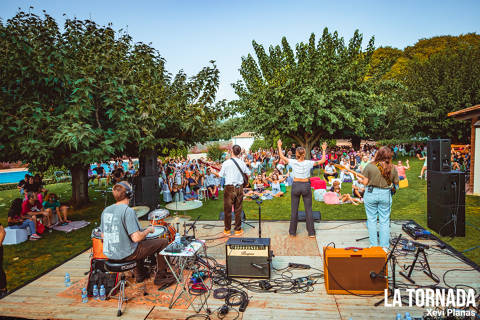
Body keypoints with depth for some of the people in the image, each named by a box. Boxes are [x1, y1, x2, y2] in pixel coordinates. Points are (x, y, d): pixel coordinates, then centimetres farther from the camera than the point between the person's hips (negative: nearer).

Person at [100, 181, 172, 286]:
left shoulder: (106, 210, 3)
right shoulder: (128, 211, -21)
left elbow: (103, 235, 11)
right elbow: (136, 238, -26)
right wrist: (148, 230, -8)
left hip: (109, 253, 9)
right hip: (126, 255, -8)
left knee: (142, 242, 34)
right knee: (163, 242, 3)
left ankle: (140, 275, 39)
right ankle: (160, 277, 13)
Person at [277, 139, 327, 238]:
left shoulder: (293, 162, -8)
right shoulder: (308, 163, -9)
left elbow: (282, 156, 5)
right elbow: (323, 160, 0)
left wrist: (279, 146, 17)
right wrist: (323, 150, 11)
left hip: (296, 185, 1)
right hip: (306, 186, 0)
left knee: (294, 209, 9)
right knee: (308, 209, 8)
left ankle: (292, 232, 18)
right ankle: (311, 232, 14)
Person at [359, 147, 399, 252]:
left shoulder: (370, 166, -12)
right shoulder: (392, 168, -5)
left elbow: (365, 182, -9)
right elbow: (396, 182, 6)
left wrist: (360, 180, 12)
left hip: (371, 194, -1)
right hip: (386, 195, 2)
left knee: (371, 220, 11)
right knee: (384, 221, 11)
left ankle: (374, 245, 16)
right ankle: (384, 246, 17)